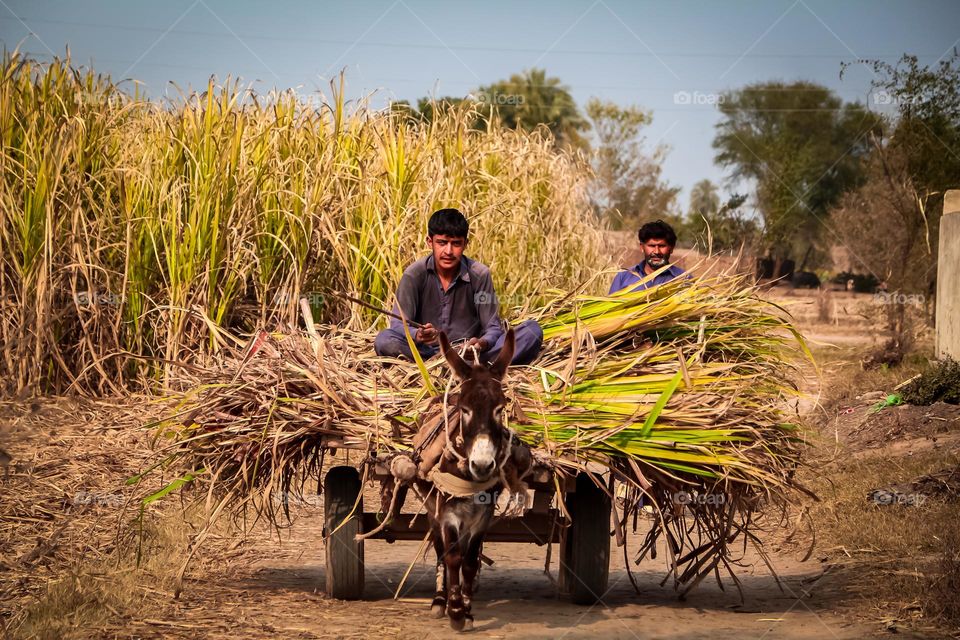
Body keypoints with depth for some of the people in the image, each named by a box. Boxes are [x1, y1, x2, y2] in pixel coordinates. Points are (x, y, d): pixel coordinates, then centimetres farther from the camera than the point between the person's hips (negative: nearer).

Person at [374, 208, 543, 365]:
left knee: (532, 330, -18)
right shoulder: (414, 275, -4)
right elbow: (398, 324, -9)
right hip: (427, 351, -1)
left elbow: (493, 328, -4)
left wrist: (482, 343, -29)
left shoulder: (479, 275, -3)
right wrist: (418, 336, -33)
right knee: (384, 340, -32)